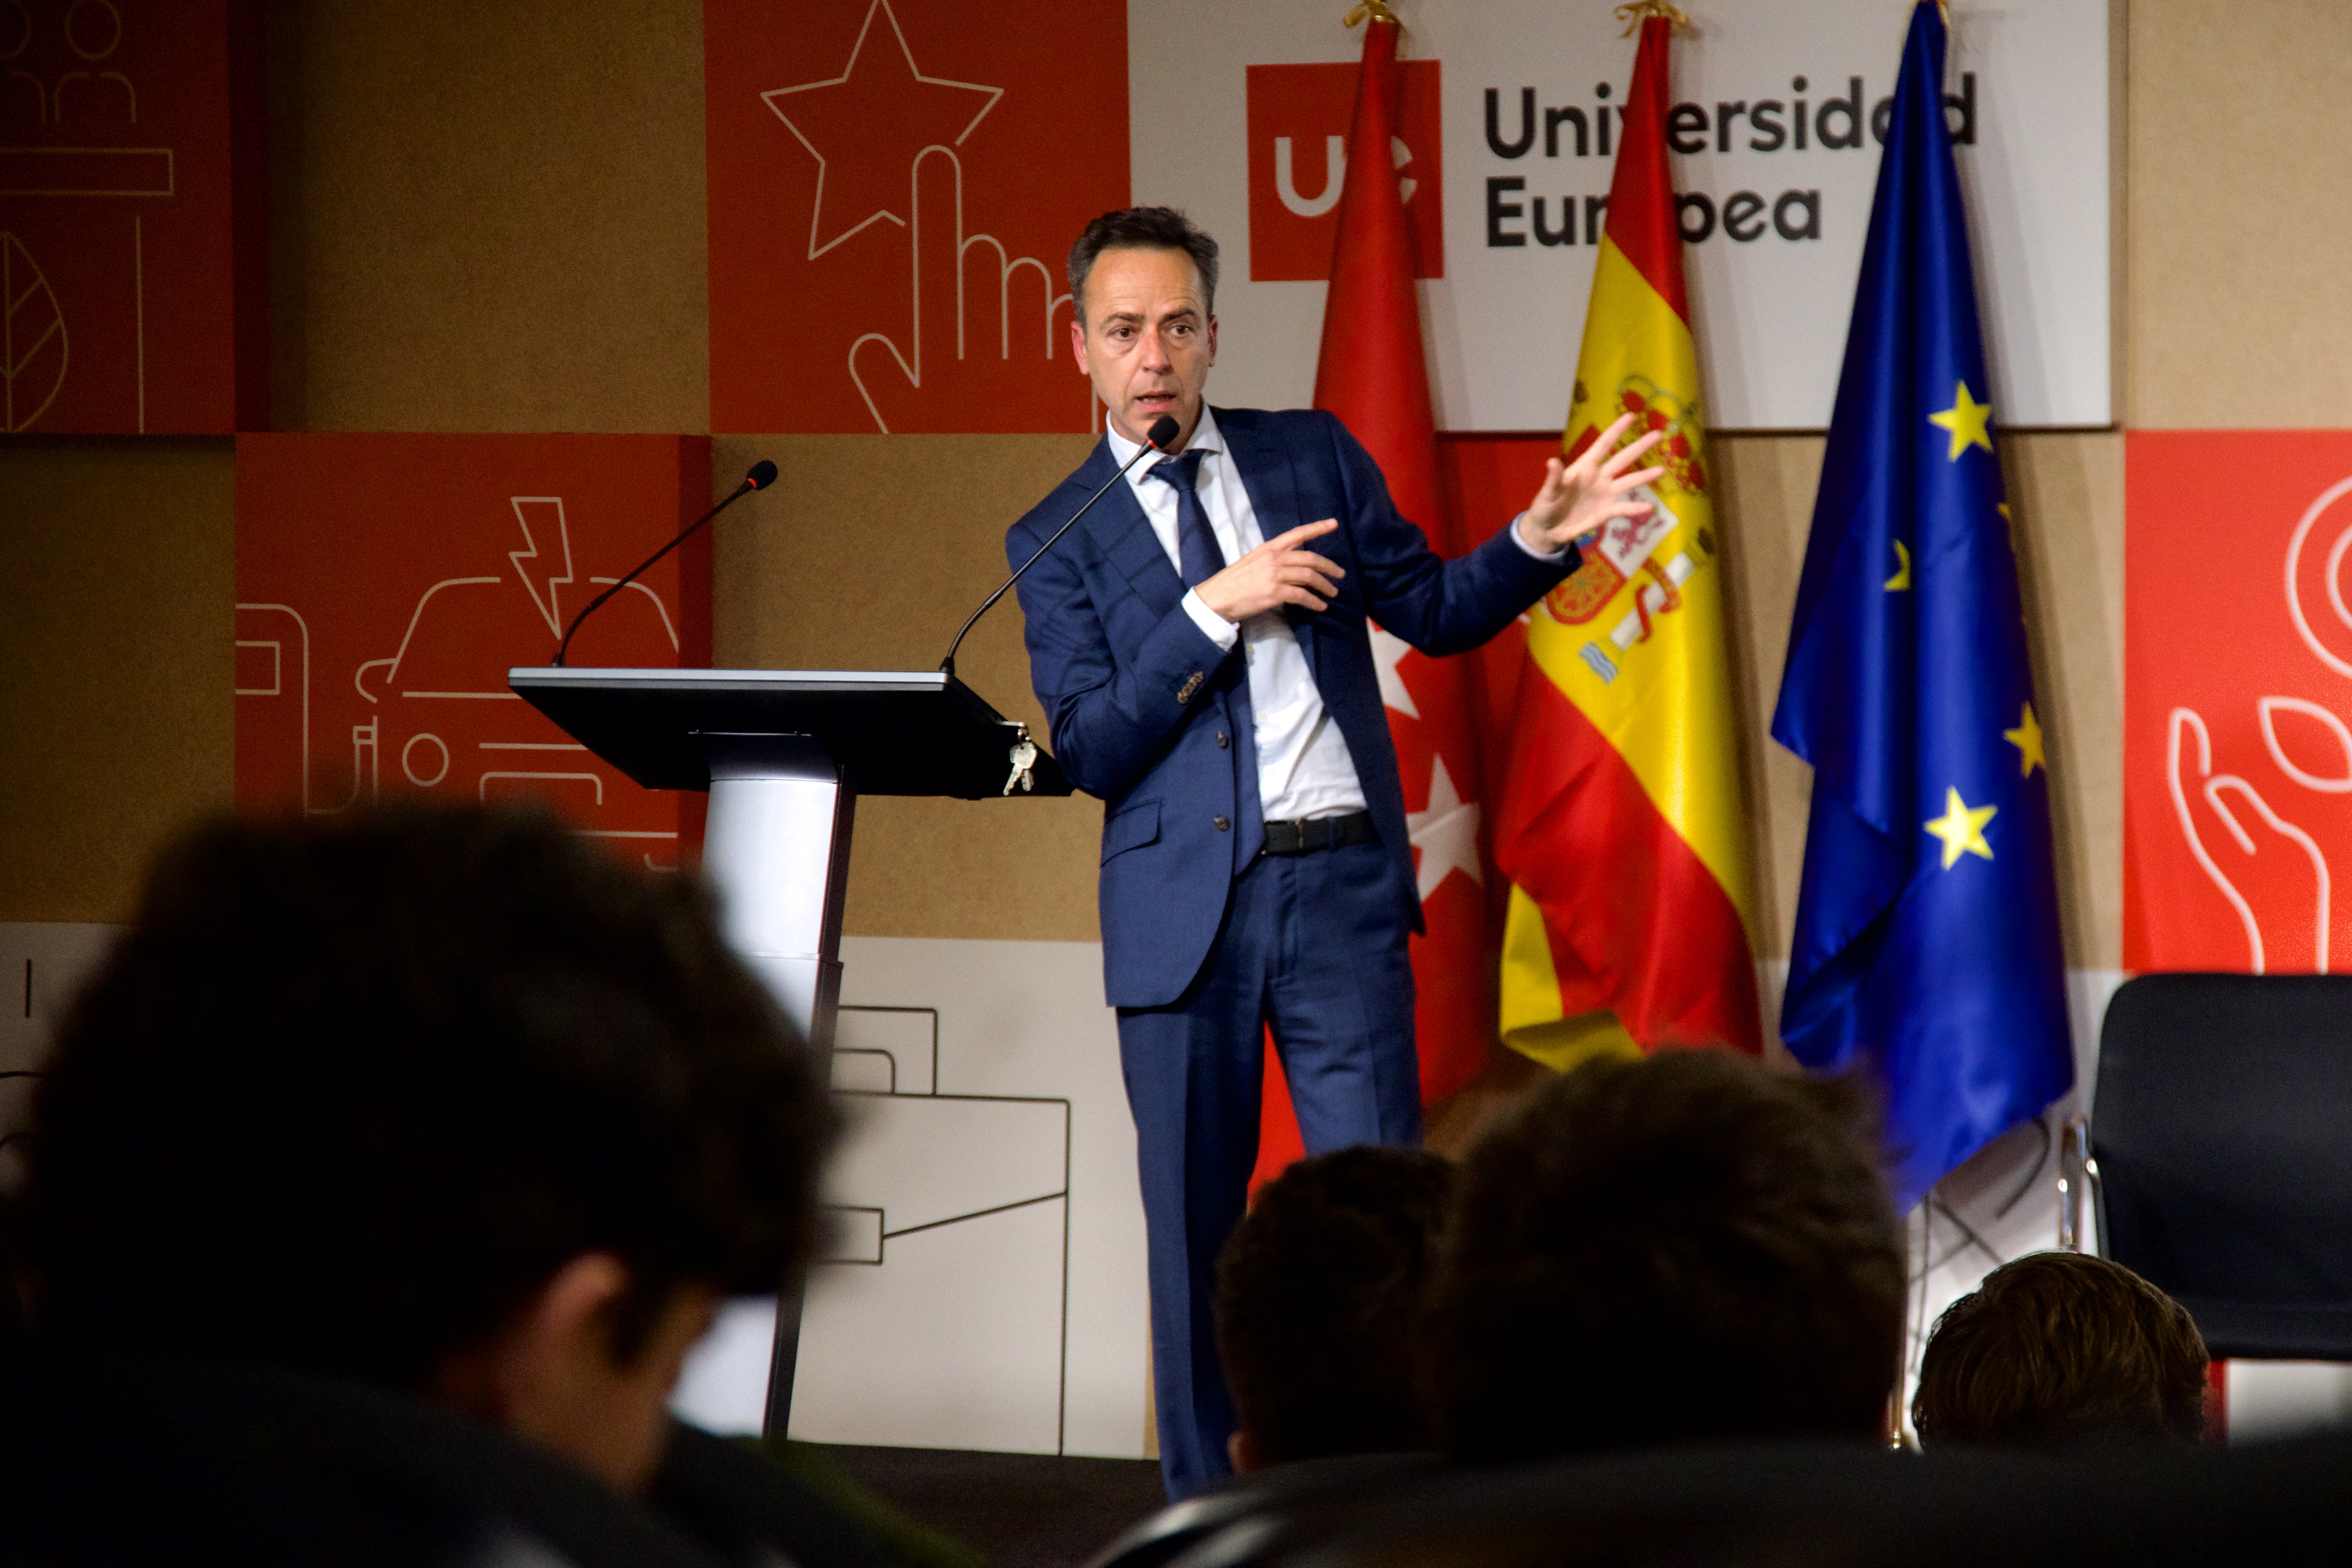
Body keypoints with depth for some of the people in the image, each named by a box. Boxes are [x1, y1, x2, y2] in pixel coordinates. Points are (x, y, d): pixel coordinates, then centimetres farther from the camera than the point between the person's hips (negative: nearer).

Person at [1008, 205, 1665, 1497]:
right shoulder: (1058, 539, 5)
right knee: (1192, 1228, 6)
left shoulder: (1314, 458, 10)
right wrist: (1212, 609, -13)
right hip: (1183, 903, 0)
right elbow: (1091, 749, -5)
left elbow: (1431, 608, 16)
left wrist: (1539, 542, -1)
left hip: (1338, 885, 0)